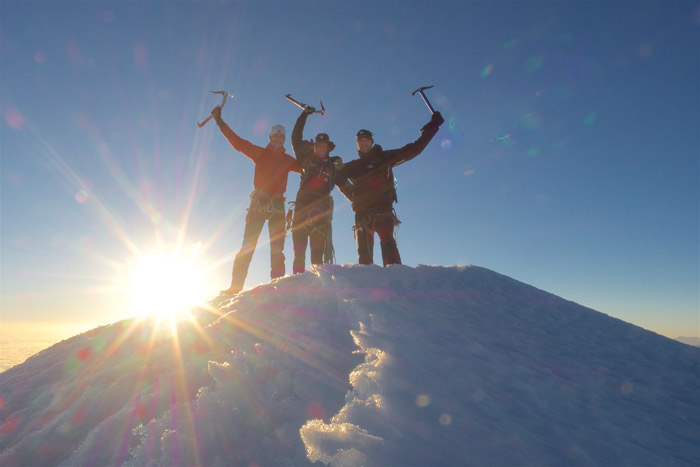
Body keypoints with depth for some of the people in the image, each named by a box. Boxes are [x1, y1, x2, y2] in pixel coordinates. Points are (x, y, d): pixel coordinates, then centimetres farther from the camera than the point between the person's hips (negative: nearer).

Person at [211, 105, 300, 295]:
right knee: (248, 243, -8)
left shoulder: (288, 160, 18)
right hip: (258, 201, -2)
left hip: (277, 204, 2)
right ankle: (236, 285, -8)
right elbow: (238, 142, 6)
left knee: (277, 247, -5)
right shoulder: (260, 153, 11)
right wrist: (220, 122, 3)